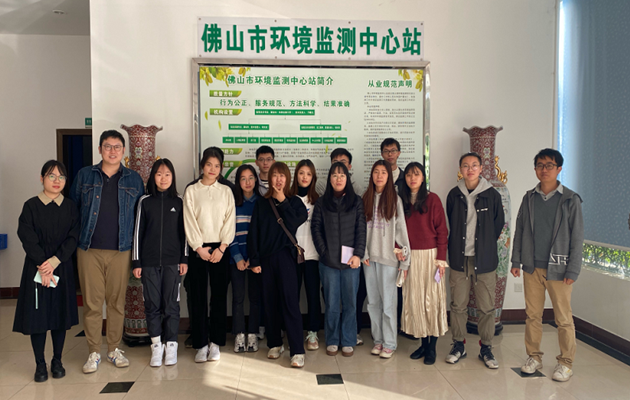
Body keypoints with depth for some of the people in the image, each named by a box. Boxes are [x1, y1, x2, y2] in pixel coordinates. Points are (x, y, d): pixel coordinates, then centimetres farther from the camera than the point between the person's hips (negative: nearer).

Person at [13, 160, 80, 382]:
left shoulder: (70, 207, 4)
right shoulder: (31, 206, -2)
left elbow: (73, 238, -3)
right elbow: (28, 239, -8)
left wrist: (54, 261, -15)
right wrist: (42, 267, -15)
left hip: (62, 268, 2)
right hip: (36, 268, -2)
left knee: (61, 314, 7)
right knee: (37, 314, 2)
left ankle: (57, 361, 21)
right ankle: (40, 364, 15)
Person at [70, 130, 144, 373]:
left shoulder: (134, 179, 8)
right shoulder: (84, 176, 7)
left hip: (121, 251, 0)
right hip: (89, 250, 0)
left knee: (117, 302, 7)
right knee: (92, 302, 3)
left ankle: (114, 349, 21)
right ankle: (94, 353, 16)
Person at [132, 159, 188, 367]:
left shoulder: (178, 202, 5)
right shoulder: (145, 201, 4)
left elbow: (183, 232, 6)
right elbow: (138, 232, 4)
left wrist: (184, 259, 2)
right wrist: (136, 262, 1)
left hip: (172, 261, 0)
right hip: (149, 261, 0)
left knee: (171, 304, 3)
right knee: (152, 304, 4)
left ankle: (171, 345, 14)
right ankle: (156, 345, 16)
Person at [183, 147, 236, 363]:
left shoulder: (226, 191, 8)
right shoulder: (191, 191, 6)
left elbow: (229, 221, 2)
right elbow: (189, 222, -1)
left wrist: (221, 248, -8)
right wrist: (199, 247, -8)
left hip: (220, 248, 1)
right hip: (198, 249, -1)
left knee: (219, 295, 1)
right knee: (198, 296, 1)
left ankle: (215, 343, 11)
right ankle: (201, 344, 9)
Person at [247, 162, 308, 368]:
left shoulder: (294, 202, 5)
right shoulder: (261, 203, 9)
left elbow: (294, 223, -13)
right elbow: (253, 232, 6)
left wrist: (283, 202, -8)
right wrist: (254, 259, -1)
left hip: (286, 256, -3)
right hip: (266, 257, 3)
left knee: (290, 302, -8)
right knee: (270, 302, 8)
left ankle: (297, 351, -6)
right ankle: (275, 344, 23)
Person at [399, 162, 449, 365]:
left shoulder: (432, 199, -3)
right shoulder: (400, 200, 8)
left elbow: (442, 230, -4)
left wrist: (441, 258, -9)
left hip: (430, 255, -3)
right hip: (409, 256, 4)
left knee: (432, 299, -1)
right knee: (414, 299, 6)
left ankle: (432, 347, 9)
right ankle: (423, 343, 19)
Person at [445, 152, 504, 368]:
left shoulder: (492, 195, -2)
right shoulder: (454, 195, 4)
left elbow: (499, 224, 8)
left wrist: (485, 245, 8)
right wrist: (456, 248, 10)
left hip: (484, 260, -1)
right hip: (459, 259, 1)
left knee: (486, 307, 5)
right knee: (458, 305, 8)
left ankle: (486, 348, 20)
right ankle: (458, 345, 22)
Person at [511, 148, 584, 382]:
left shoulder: (570, 200, -3)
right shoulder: (529, 198, 7)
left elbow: (577, 237, -3)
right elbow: (519, 230, 11)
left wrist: (573, 270, -8)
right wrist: (516, 261, 7)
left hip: (558, 268, -3)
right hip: (532, 267, 3)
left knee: (563, 318, 4)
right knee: (532, 314, 10)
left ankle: (566, 362, 19)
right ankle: (534, 357, 24)